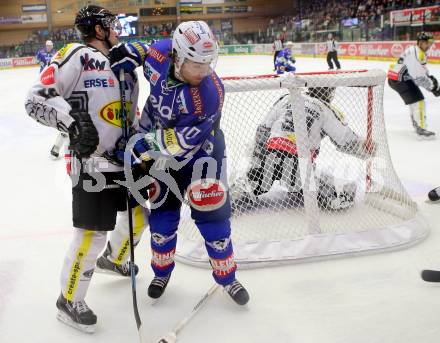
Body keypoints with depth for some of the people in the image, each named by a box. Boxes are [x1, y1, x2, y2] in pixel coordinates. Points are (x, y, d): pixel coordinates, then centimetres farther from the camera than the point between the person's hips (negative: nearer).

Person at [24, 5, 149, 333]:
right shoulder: (77, 56, -11)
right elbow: (36, 99, -17)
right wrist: (71, 120, -31)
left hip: (122, 161, 9)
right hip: (90, 164, -9)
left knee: (139, 215, 21)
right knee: (92, 233, -6)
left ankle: (113, 259, 49)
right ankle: (69, 301, 15)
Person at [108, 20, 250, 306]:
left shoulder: (210, 92, -32)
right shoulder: (161, 54, -19)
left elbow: (186, 139, -31)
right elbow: (144, 52, 8)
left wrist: (146, 144, -31)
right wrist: (126, 53, -6)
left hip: (200, 148, -4)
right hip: (160, 146, 4)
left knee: (212, 214, -3)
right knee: (162, 212, 9)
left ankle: (227, 277, 17)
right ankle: (162, 271, 31)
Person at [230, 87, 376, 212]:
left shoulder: (286, 99, 19)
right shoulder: (326, 110, 10)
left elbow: (263, 130, 17)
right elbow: (346, 140, 10)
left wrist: (256, 157, 23)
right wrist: (366, 149, 28)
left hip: (270, 156, 2)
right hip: (299, 162, -2)